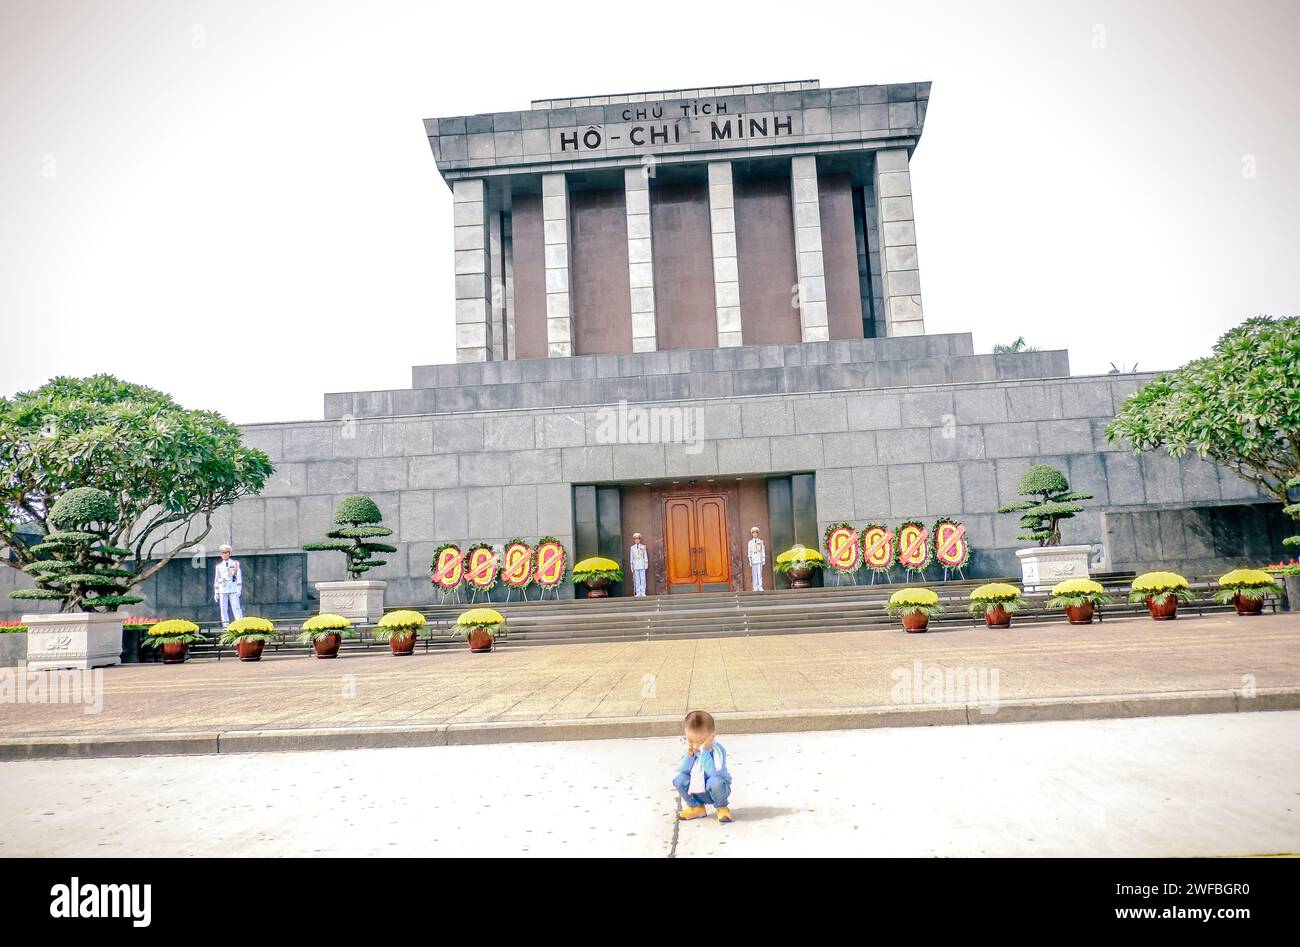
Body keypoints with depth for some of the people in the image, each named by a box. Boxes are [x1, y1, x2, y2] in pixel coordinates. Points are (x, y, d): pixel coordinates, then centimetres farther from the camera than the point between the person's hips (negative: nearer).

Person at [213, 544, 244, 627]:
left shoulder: (235, 563, 6)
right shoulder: (219, 566, 13)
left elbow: (239, 577, 3)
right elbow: (216, 580, 15)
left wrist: (239, 589, -5)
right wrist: (216, 593, 11)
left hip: (233, 590, -3)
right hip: (222, 591, 3)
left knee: (236, 607, -7)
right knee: (223, 609, 1)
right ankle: (225, 626, 3)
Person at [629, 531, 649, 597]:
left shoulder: (643, 547, 6)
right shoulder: (632, 548, 8)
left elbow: (645, 556, 8)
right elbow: (631, 557, 11)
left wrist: (646, 564, 4)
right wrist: (631, 565, 7)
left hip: (642, 565, 0)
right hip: (635, 566, 0)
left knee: (643, 579, -3)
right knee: (636, 579, -1)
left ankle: (643, 592, -1)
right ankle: (638, 593, 1)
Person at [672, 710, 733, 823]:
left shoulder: (718, 750, -22)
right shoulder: (691, 749, -4)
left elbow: (714, 773, -35)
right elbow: (682, 770, -6)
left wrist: (704, 751, -35)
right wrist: (688, 755, -20)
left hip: (715, 790, -5)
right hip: (697, 793, 5)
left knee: (715, 781, -37)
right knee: (678, 779, -18)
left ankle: (722, 808, -4)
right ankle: (696, 807, 7)